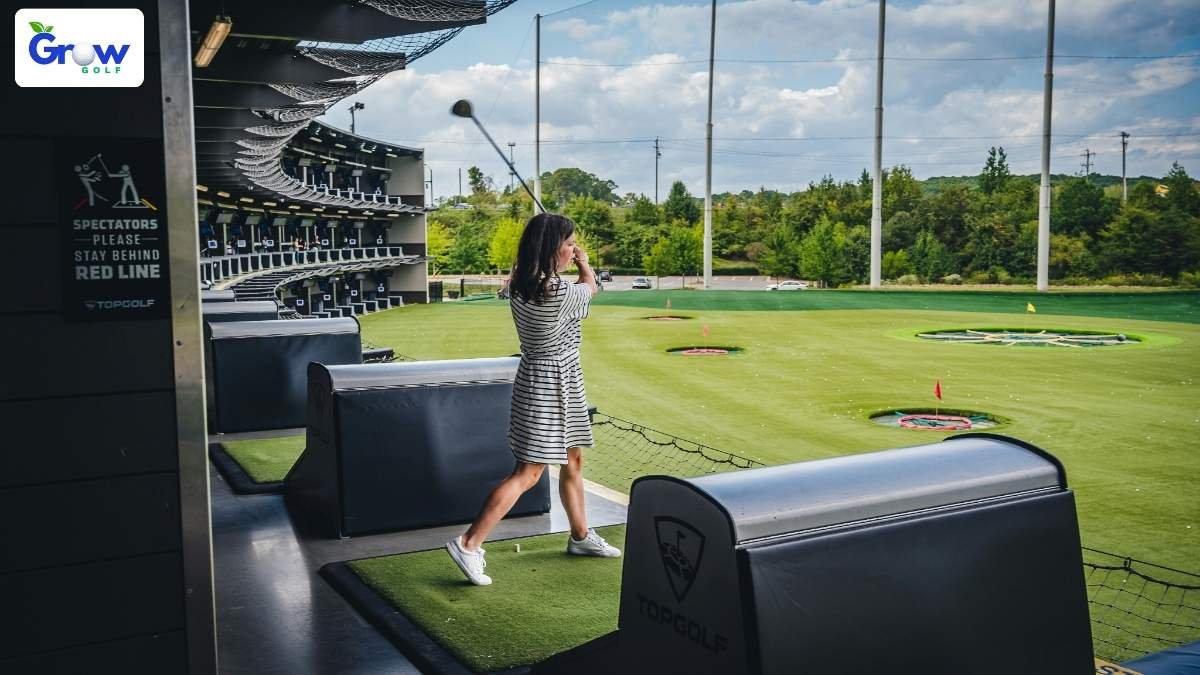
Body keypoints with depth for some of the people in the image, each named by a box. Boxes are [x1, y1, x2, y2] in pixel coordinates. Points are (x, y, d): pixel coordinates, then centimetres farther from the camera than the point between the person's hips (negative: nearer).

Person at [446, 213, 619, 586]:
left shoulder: (520, 286, -1)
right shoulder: (560, 293, -24)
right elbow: (590, 288, 1)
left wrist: (573, 265, 17)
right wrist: (584, 265, 19)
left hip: (538, 377, 9)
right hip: (551, 384, -9)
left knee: (573, 460, 21)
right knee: (527, 474, -5)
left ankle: (581, 535, 36)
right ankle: (469, 544, -5)